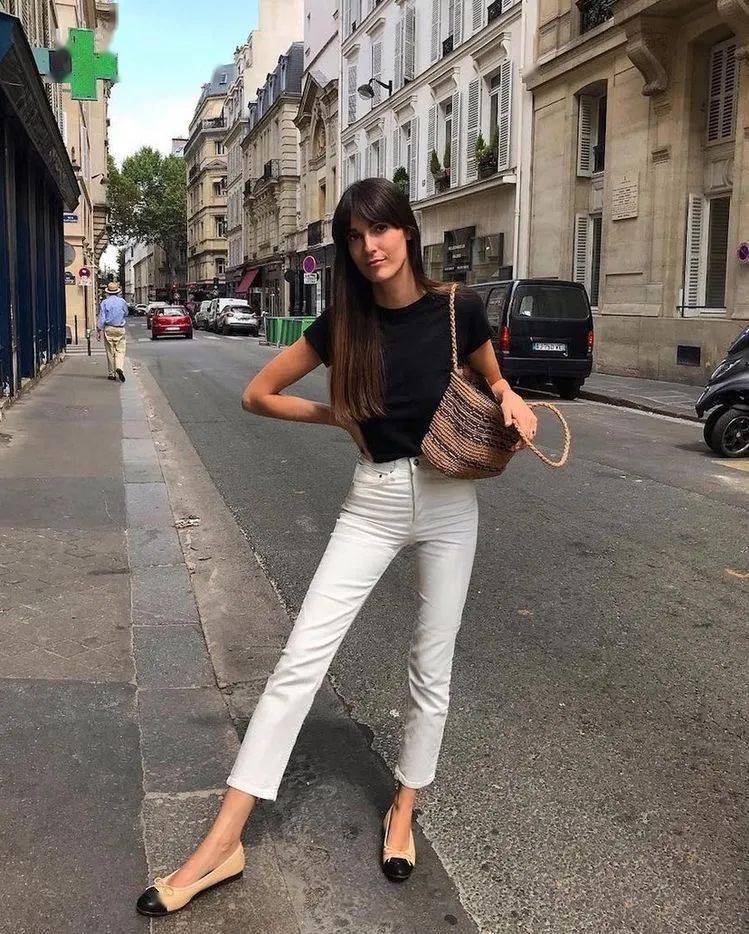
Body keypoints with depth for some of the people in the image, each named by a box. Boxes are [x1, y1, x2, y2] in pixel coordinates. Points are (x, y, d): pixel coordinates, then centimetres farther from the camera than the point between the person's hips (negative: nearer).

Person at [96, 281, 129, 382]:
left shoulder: (104, 303, -3)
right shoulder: (123, 302, 1)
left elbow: (101, 318, -5)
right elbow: (126, 316, 15)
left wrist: (98, 330, -1)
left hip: (108, 329, 0)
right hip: (120, 329, 0)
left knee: (110, 352, 6)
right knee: (120, 351, 1)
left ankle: (111, 373, 8)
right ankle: (119, 367, -23)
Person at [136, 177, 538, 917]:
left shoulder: (457, 310, -5)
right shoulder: (343, 323, -4)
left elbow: (491, 384, 13)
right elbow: (258, 394, 4)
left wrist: (509, 399, -10)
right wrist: (340, 416, -4)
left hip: (449, 501, 0)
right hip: (373, 504, 0)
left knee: (431, 669, 10)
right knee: (300, 659, -7)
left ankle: (403, 811, 33)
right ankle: (222, 844, -1)